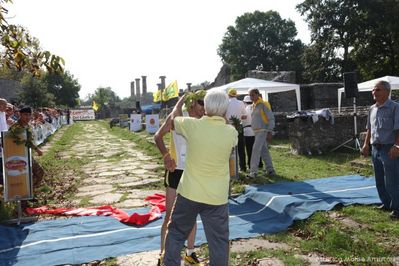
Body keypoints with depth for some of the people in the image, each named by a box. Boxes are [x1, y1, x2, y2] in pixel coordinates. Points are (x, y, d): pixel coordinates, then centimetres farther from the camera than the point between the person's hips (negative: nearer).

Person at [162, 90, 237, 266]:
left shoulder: (192, 125, -12)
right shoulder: (231, 133, -9)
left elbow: (171, 120, 11)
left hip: (189, 193, 0)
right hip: (217, 198, 0)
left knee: (176, 233, 21)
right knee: (219, 241, 12)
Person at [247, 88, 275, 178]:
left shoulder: (263, 104, -8)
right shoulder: (254, 106, 16)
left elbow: (271, 118, -11)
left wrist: (270, 132, -16)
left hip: (262, 131, -8)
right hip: (256, 132, 8)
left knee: (256, 149, -14)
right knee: (264, 151, 11)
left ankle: (253, 171, -14)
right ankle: (270, 170, 18)